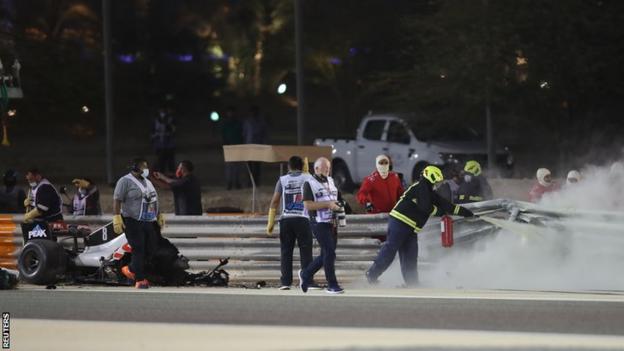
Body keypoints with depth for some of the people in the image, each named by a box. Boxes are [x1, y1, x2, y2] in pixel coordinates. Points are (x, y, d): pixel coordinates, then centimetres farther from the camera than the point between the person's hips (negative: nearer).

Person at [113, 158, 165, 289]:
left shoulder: (147, 182, 19)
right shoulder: (125, 181, -7)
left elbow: (153, 201, 28)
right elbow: (117, 200, -13)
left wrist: (159, 216, 24)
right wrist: (117, 218, -22)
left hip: (149, 222, 8)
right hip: (133, 223, -8)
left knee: (151, 249, 5)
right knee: (138, 250, -9)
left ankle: (131, 269, 22)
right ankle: (140, 280, -5)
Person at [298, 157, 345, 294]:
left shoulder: (331, 182, 17)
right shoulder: (310, 184, -6)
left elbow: (338, 199, 29)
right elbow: (307, 205, -15)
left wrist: (339, 206, 6)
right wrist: (327, 204, -19)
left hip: (332, 223, 8)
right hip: (320, 223, -8)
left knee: (326, 254, 11)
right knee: (329, 253, -11)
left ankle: (306, 273, 30)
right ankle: (332, 285, -4)